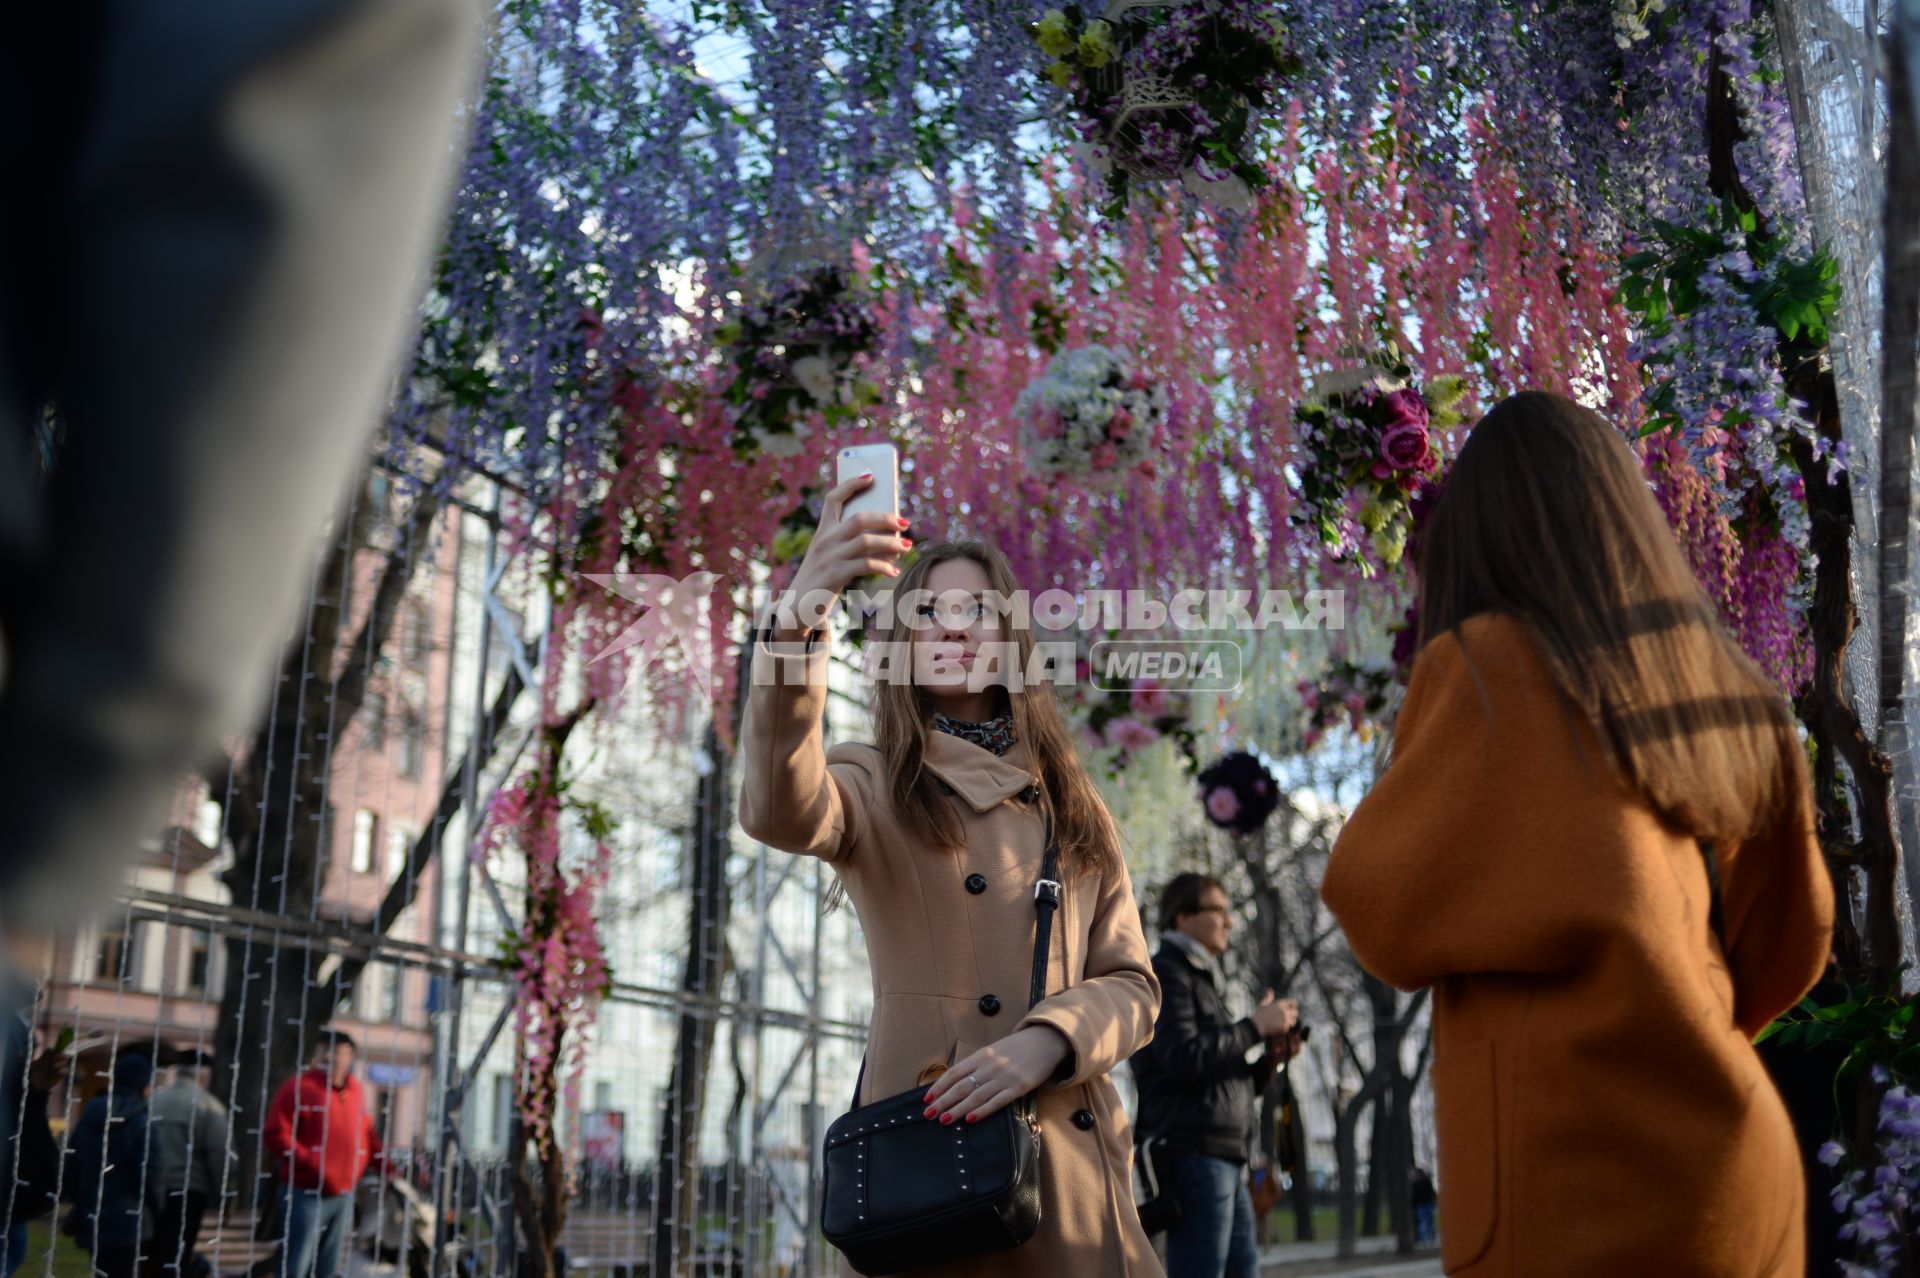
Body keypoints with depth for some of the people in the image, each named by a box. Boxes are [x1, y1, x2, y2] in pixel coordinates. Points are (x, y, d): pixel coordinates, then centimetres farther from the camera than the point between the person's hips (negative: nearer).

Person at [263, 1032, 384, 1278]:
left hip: (343, 1195, 6)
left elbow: (366, 1133, 20)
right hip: (306, 1193, -6)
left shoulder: (354, 1091, 10)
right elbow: (276, 1133, -15)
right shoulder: (299, 1087, -8)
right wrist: (311, 1165, -21)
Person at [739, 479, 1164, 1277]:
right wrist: (798, 617, -34)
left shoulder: (1071, 807, 15)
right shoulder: (871, 788, 5)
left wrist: (1048, 1040, -13)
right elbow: (778, 811, -20)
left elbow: (1130, 982, 9)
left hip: (1070, 1151, 3)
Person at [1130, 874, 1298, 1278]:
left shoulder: (1206, 982, 27)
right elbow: (1183, 1058, -17)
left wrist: (1269, 1059, 8)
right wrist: (1254, 1027, -8)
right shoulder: (1165, 973, -2)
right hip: (1194, 1155, -10)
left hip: (1229, 1159, 10)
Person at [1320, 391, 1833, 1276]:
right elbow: (1783, 937, 19)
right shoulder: (1712, 690, 12)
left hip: (1580, 1192, -7)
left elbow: (1386, 908, -4)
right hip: (1731, 1177, 7)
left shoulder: (1485, 668, -9)